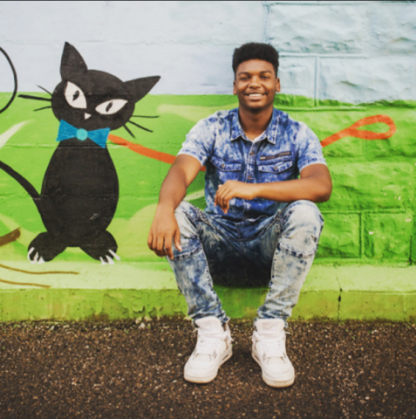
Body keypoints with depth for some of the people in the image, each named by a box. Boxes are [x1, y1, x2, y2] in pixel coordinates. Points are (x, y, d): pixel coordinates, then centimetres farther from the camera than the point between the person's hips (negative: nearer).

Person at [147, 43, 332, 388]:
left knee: (304, 213, -29)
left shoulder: (297, 134, -2)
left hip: (272, 247, -1)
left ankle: (270, 333, -24)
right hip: (221, 244, 1)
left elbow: (322, 186, -21)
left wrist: (253, 190, -35)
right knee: (179, 214, -25)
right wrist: (165, 209, -41)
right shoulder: (212, 129, 1)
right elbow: (181, 172, -17)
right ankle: (213, 332, -22)